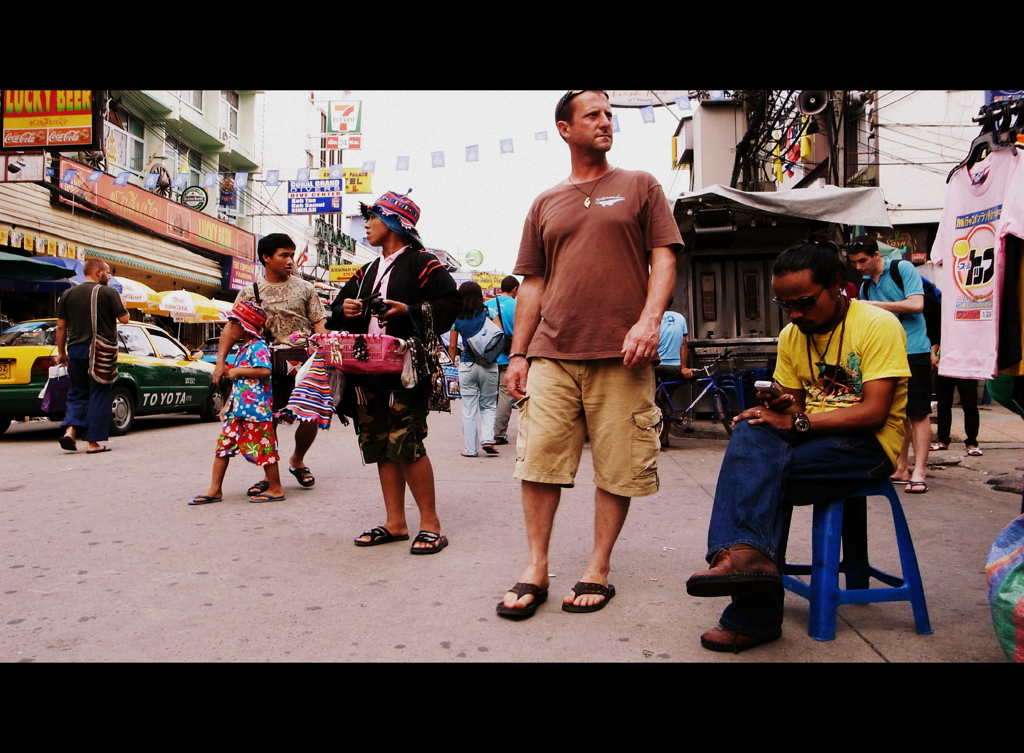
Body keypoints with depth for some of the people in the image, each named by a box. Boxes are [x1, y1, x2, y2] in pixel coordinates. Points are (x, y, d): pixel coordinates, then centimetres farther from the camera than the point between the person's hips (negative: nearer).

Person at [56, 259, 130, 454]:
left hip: (75, 350, 4)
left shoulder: (68, 294, 8)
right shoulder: (108, 293, -5)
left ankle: (70, 430, -4)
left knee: (77, 393, 16)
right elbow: (124, 319, -8)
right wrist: (121, 306, 13)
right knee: (98, 396, 2)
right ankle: (92, 442, 2)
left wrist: (61, 353, 14)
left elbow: (61, 326, 8)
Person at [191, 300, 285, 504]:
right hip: (238, 408, 10)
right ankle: (215, 490, 15)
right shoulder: (244, 349, 19)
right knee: (223, 444, 8)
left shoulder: (258, 347, -11)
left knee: (262, 447, -3)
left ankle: (276, 489, 8)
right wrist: (228, 404, 24)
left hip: (255, 408, -10)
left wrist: (238, 371, -17)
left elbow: (265, 371, -28)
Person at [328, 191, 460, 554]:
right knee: (381, 448, 8)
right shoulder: (367, 272, 25)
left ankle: (430, 523, 0)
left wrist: (409, 312, -19)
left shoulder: (421, 263, 0)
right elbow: (336, 315, 28)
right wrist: (345, 311, 5)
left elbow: (451, 302, -11)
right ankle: (395, 523, 17)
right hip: (367, 374, 8)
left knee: (407, 446, -12)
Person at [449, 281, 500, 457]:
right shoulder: (488, 313, -2)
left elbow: (452, 346, 4)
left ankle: (470, 448, 8)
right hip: (488, 366, 0)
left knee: (469, 409, 7)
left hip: (466, 365, 0)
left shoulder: (457, 318, 1)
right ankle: (487, 439, -3)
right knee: (488, 406, 14)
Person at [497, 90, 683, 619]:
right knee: (538, 459, -2)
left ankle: (598, 569, 16)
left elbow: (664, 259, 4)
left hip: (620, 355, -2)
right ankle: (535, 569, 11)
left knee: (618, 466, 2)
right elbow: (532, 283, 16)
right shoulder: (545, 204, 17)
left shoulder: (640, 187, 12)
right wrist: (518, 353, 9)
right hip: (551, 355, 2)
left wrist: (648, 320, -12)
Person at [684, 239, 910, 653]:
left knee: (759, 474, -28)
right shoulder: (792, 336, 11)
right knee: (750, 434, -27)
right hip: (809, 435, 6)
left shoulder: (878, 325, -8)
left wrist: (798, 421, -23)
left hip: (868, 443, -6)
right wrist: (779, 406, -12)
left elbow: (874, 412, -17)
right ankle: (746, 552, -36)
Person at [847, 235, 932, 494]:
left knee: (918, 413, -5)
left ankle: (919, 472, -5)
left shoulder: (902, 269, -4)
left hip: (913, 351, -6)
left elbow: (916, 305, -16)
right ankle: (901, 468, 16)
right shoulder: (866, 286, 13)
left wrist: (874, 304, -13)